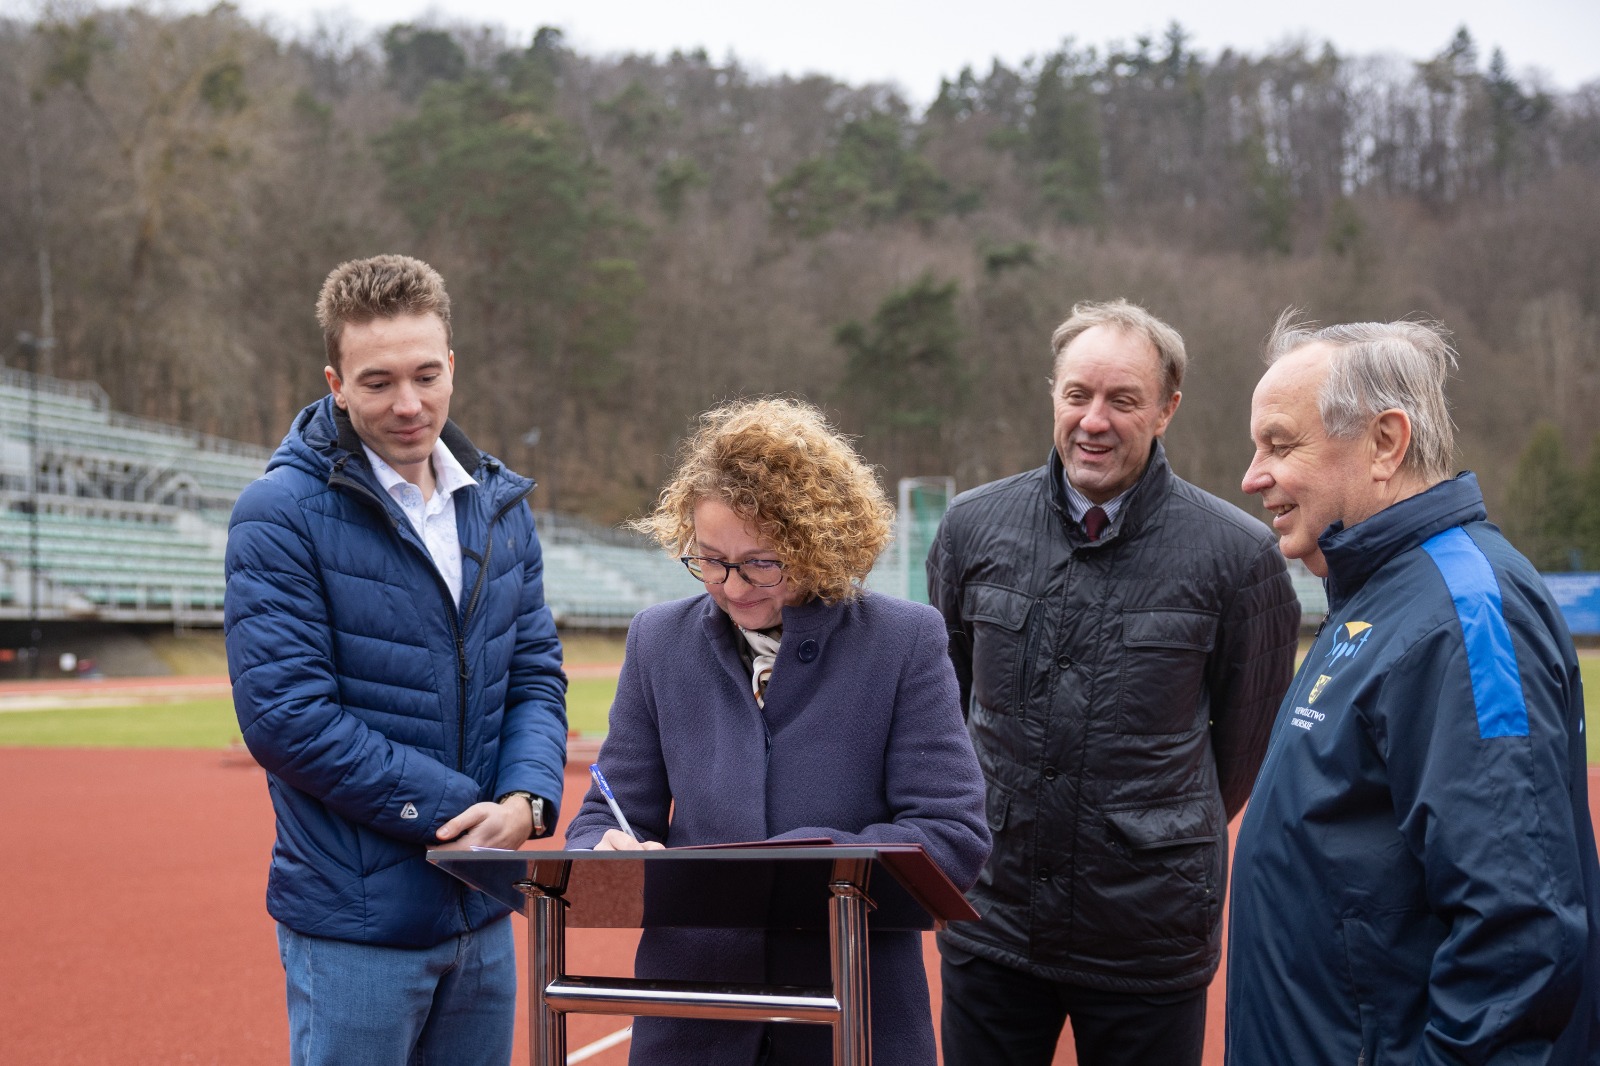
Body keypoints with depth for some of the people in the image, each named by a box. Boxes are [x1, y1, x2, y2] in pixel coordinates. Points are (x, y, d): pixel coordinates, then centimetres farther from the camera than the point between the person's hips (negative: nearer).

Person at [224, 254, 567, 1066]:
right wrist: (459, 809, -16)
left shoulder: (499, 504, 8)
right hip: (355, 923, -6)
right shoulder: (283, 514, -11)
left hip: (482, 913, 6)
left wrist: (527, 800, -10)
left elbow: (536, 672, 11)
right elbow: (284, 714, -17)